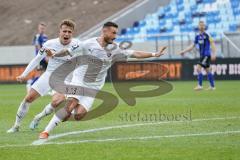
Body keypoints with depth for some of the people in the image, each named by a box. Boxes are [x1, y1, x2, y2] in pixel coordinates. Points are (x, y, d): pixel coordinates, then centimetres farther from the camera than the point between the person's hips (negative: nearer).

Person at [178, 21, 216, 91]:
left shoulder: (207, 35, -9)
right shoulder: (198, 36, 11)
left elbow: (212, 44, -12)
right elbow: (193, 46, 18)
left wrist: (213, 54, -21)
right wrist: (184, 51, 14)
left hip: (206, 55, -7)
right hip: (202, 55, 7)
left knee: (198, 68, -16)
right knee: (208, 70, 12)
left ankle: (200, 85, -13)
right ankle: (212, 86, 19)